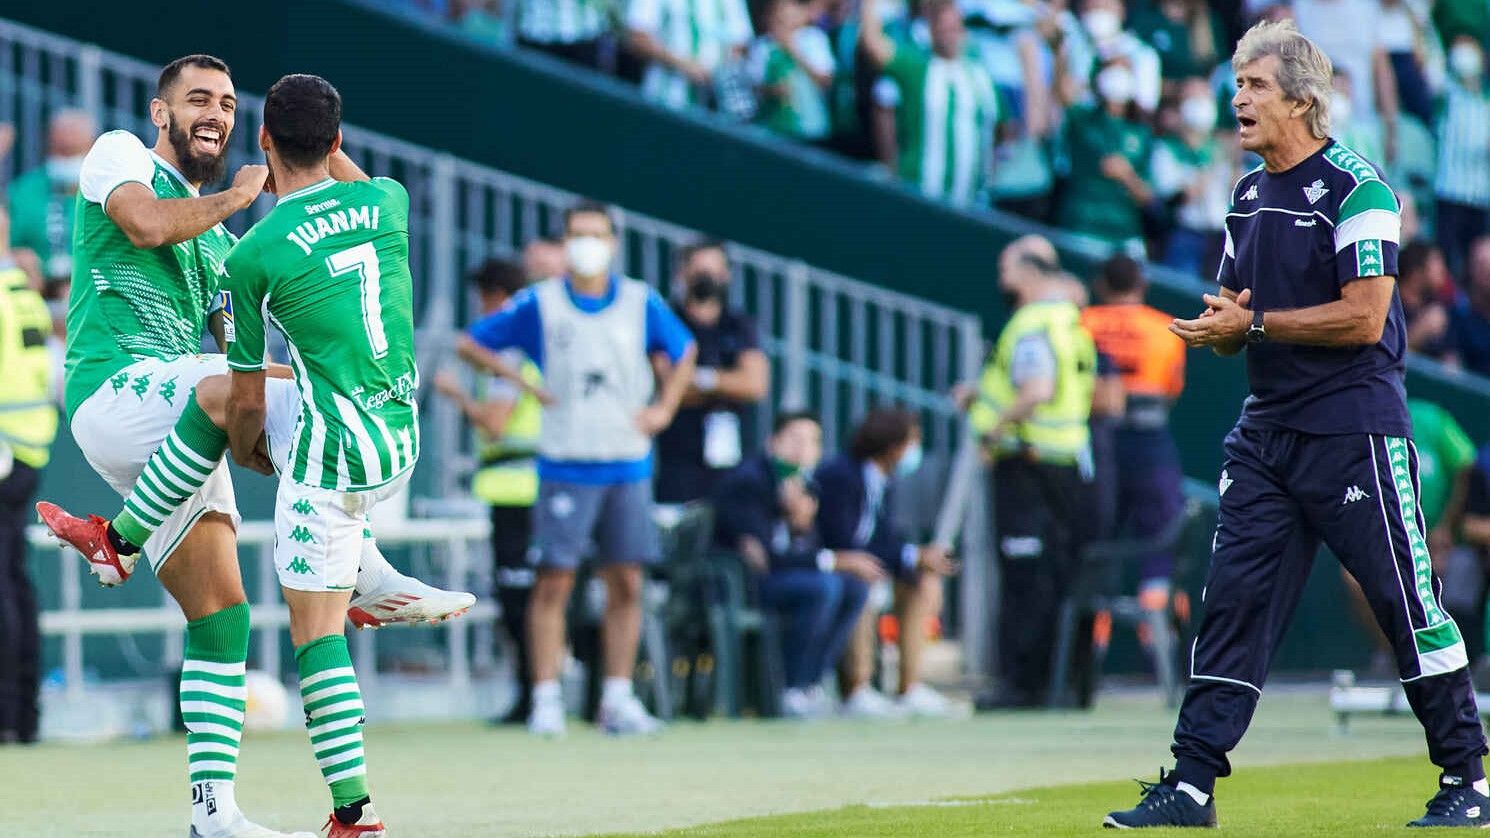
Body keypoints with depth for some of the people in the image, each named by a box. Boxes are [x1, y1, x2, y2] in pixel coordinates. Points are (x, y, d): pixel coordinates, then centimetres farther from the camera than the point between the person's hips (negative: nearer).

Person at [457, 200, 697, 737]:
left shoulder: (641, 303, 5)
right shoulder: (539, 304, 0)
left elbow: (683, 352, 20)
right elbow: (470, 344, 6)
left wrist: (664, 409, 7)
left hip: (629, 465, 3)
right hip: (565, 465, -3)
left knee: (626, 583, 3)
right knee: (554, 581, -6)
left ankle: (618, 698, 10)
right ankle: (546, 699, -3)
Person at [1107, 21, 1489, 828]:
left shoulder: (1354, 187, -12)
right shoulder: (1249, 195, 13)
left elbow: (1363, 318, -18)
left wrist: (1252, 323, -17)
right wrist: (1221, 325, -4)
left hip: (1354, 434, -7)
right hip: (1266, 430, 7)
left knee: (1408, 604, -3)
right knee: (1232, 600, 2)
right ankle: (1191, 783, 2)